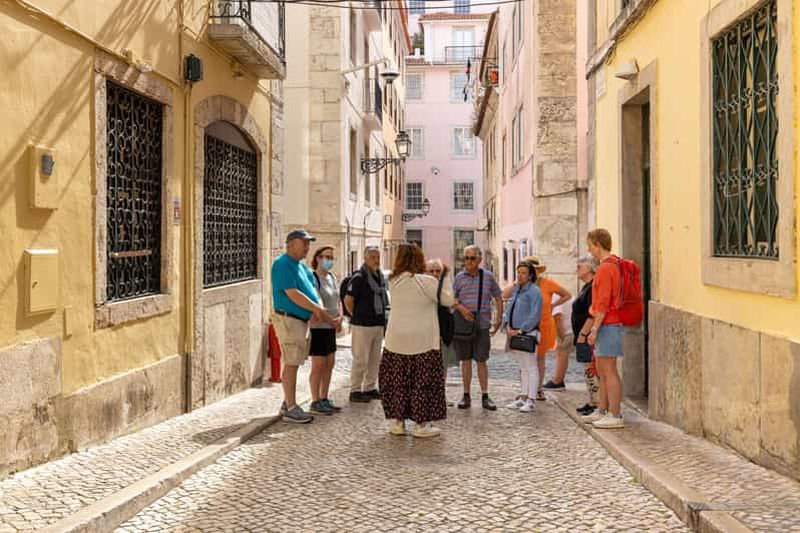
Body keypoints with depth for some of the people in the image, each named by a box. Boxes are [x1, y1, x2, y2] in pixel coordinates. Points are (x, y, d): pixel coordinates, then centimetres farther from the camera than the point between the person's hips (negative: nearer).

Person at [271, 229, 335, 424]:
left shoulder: (302, 266, 17)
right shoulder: (283, 265, -13)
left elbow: (312, 288, 15)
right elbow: (293, 294, -20)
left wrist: (317, 310, -4)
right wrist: (318, 309, -15)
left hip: (301, 320, 10)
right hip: (288, 319, -10)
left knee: (293, 363, 14)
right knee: (291, 364, -6)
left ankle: (287, 404, 24)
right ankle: (291, 409, 1)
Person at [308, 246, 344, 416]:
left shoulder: (332, 277, 13)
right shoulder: (312, 278, -13)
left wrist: (339, 318, 0)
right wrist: (329, 318, -27)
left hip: (330, 327, 9)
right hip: (317, 327, -8)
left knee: (329, 364, 13)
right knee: (318, 365, -3)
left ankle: (324, 399, 23)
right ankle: (315, 402, 7)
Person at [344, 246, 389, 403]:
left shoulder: (380, 276, 13)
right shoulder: (359, 276, -12)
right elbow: (348, 299, -14)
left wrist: (383, 319, 15)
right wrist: (356, 316, -4)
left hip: (378, 323, 8)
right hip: (363, 325, -8)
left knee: (375, 359, 13)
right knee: (360, 359, -3)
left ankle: (370, 388, 23)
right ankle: (355, 391, 6)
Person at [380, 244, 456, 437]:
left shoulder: (394, 281, 0)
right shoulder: (428, 282, -12)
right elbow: (448, 300, -4)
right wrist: (445, 277, 9)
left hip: (396, 340, 4)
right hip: (422, 341, -3)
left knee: (397, 380, 14)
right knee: (422, 381, 7)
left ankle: (396, 421, 20)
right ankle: (420, 424, 12)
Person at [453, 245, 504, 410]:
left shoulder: (488, 276, 3)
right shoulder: (459, 277, 3)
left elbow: (498, 298, 10)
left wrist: (498, 320, 4)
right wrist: (461, 308, -16)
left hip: (482, 325, -1)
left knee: (481, 361, 3)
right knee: (465, 361, 8)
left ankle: (485, 397, 12)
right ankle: (466, 396, 16)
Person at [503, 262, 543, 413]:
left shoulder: (534, 291, -10)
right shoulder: (516, 290, 15)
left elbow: (535, 315, -16)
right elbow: (509, 308, 17)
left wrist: (520, 330, -17)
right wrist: (508, 326, 0)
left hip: (527, 334, -8)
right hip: (514, 334, 8)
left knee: (531, 367, -3)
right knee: (523, 367, 15)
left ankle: (530, 400, 0)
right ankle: (523, 397, 22)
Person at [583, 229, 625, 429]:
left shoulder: (606, 268, -15)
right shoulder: (611, 265, 16)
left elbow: (603, 303, -20)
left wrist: (594, 329, -17)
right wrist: (596, 328, 20)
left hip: (607, 325, -10)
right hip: (607, 325, 10)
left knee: (609, 372, -5)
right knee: (602, 371, 15)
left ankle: (615, 416, 0)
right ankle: (602, 411, 22)